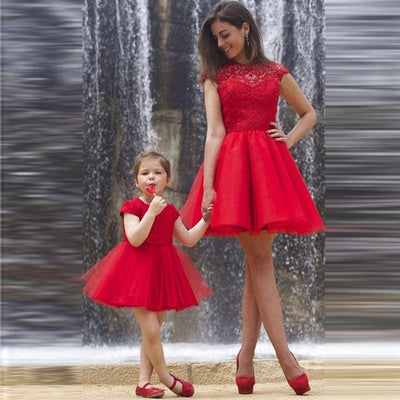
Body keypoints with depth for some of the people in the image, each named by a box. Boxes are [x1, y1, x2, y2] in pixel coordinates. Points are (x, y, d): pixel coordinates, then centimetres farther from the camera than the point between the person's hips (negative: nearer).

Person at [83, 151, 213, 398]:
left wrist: (206, 219, 4)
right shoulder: (132, 207, -8)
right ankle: (168, 379, 5)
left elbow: (189, 239, 14)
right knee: (151, 331, -11)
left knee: (152, 331, 9)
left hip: (163, 273, 6)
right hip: (139, 273, -6)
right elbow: (135, 239, -22)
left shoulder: (170, 211, 9)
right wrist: (152, 212, -27)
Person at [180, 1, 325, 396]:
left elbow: (309, 114, 23)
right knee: (258, 258, -5)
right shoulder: (215, 76, 7)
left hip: (268, 163, 2)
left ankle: (246, 357, 6)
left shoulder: (275, 73, 11)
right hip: (232, 165, -2)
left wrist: (289, 139, 3)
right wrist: (208, 185, -12)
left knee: (257, 260, 1)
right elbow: (215, 131, -3)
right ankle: (285, 356, -8)